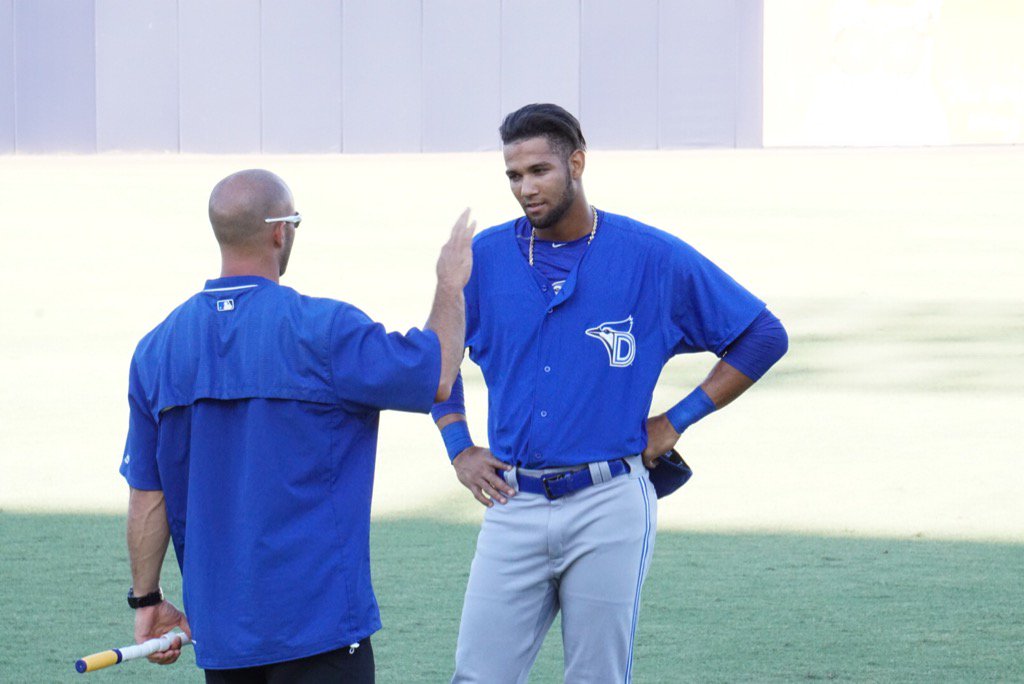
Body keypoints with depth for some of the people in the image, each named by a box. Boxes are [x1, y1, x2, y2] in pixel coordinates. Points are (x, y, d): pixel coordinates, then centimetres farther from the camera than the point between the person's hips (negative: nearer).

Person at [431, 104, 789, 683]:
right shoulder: (487, 257, 6)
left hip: (608, 506, -2)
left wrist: (677, 420, 2)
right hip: (514, 503, 2)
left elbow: (763, 337, 5)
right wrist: (460, 449, 12)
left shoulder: (653, 257, -1)